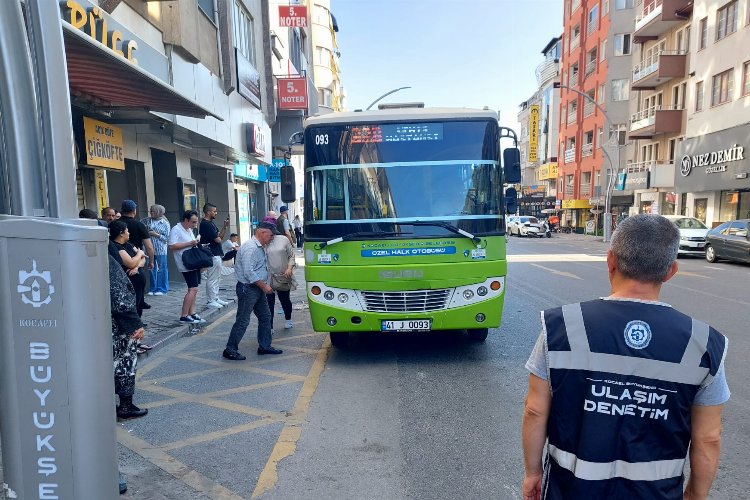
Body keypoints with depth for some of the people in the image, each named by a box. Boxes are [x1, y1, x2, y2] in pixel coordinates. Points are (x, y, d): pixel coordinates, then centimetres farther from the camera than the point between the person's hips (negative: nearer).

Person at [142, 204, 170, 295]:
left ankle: (162, 289, 14)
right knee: (152, 268, 10)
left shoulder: (165, 223, -3)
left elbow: (167, 238, -5)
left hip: (160, 250, -3)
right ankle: (153, 288, 21)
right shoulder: (147, 220, 6)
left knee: (162, 269, 3)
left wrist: (156, 234, -13)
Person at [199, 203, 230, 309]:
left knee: (217, 278, 16)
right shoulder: (205, 224, -16)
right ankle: (211, 301, 4)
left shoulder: (211, 223, 15)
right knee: (212, 279, -3)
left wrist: (225, 226, 3)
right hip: (212, 255, -10)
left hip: (217, 254, 10)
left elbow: (220, 236, 13)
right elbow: (217, 239, -20)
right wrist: (218, 238, 3)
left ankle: (216, 298, 24)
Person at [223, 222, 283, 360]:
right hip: (248, 288, -10)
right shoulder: (251, 248, -20)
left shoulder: (260, 247, 13)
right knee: (242, 321, -3)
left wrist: (264, 285, 14)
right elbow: (249, 272, -26)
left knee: (265, 317, 14)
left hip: (257, 288, 10)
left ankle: (264, 346, 23)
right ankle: (230, 350, 8)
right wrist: (264, 286, -20)